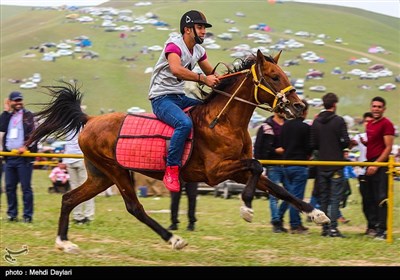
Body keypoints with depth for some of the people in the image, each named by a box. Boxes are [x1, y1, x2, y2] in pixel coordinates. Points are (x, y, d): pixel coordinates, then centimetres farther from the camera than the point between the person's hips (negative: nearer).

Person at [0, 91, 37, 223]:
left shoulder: (28, 115, 5)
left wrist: (26, 146, -19)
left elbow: (33, 133, -5)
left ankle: (28, 215, -1)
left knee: (26, 187, -5)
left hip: (24, 156, -5)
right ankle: (12, 214, 13)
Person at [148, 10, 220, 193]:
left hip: (180, 97, 9)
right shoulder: (174, 45, -15)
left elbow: (212, 74, 20)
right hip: (162, 98, -9)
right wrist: (203, 79, -37)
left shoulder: (198, 51, 12)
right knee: (185, 123, -35)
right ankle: (171, 170, -31)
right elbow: (176, 69, -34)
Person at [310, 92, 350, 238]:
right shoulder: (339, 121, -9)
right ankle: (333, 227, -9)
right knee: (335, 197, -3)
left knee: (323, 197, 10)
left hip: (321, 166, 4)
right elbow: (346, 142, -13)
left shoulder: (316, 122, 5)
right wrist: (339, 146, 8)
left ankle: (324, 227, 11)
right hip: (336, 165, -4)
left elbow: (313, 144, 4)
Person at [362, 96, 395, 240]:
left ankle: (382, 229, -13)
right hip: (370, 164, 9)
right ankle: (373, 225, 19)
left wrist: (376, 164, -19)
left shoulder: (386, 124, -8)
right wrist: (364, 142, 7)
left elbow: (388, 147, -13)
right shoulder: (370, 124, 18)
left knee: (380, 198, -12)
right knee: (370, 198, 11)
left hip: (380, 164, -9)